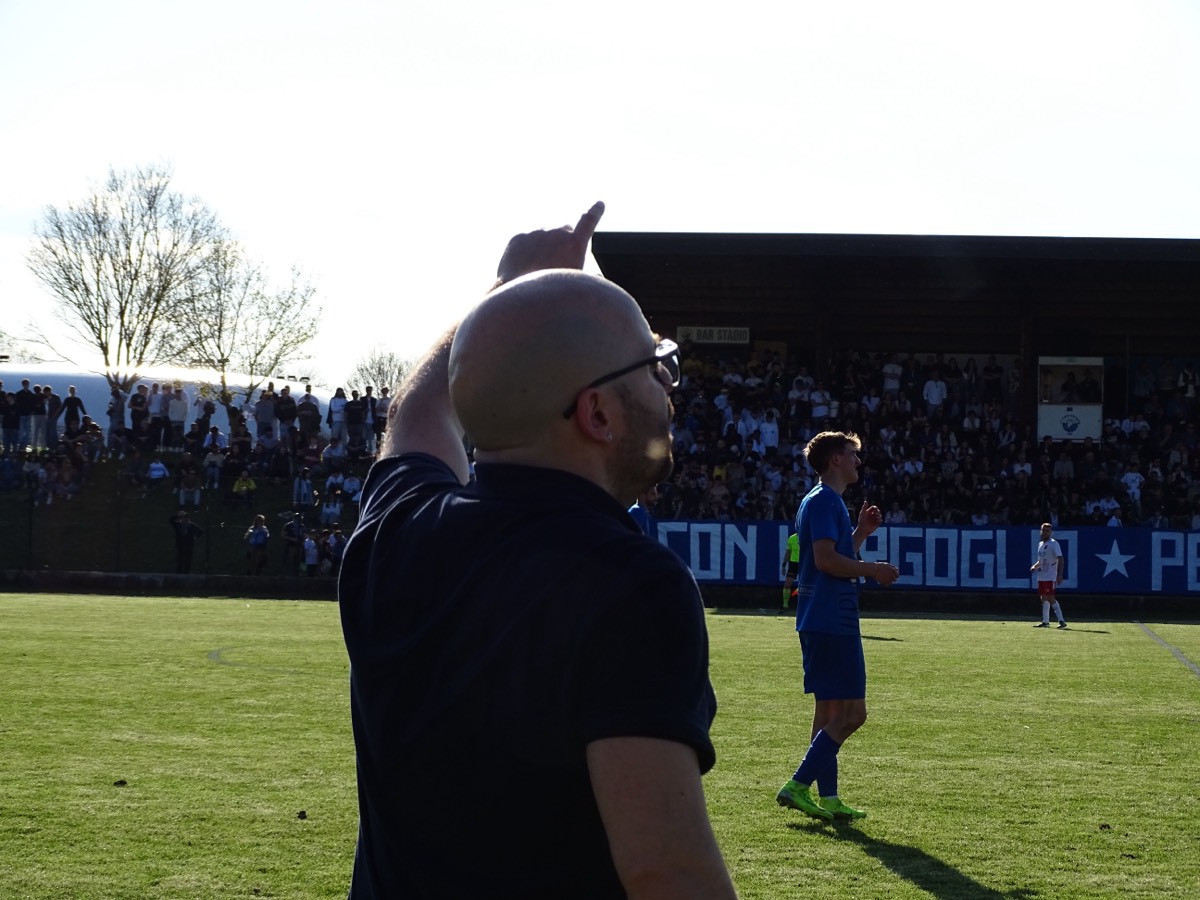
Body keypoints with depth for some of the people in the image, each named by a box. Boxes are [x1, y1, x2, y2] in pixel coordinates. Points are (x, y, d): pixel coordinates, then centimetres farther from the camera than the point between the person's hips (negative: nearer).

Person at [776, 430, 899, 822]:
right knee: (851, 713, -10)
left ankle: (827, 798, 13)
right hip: (832, 622, -11)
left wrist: (862, 531, 18)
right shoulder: (824, 500, -11)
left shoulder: (826, 501, 21)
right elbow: (826, 559, -21)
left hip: (824, 622, 11)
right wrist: (872, 569, -12)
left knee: (831, 709, 11)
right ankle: (798, 786, -11)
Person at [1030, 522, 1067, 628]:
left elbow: (1060, 559, -17)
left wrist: (1059, 574, -26)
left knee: (1050, 598, -14)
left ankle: (1061, 621, -13)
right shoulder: (1040, 544, 16)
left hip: (1050, 577, -8)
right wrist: (1035, 566, 7)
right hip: (1041, 576, 8)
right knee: (1044, 598, 10)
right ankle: (1045, 622, 16)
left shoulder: (1053, 544, -9)